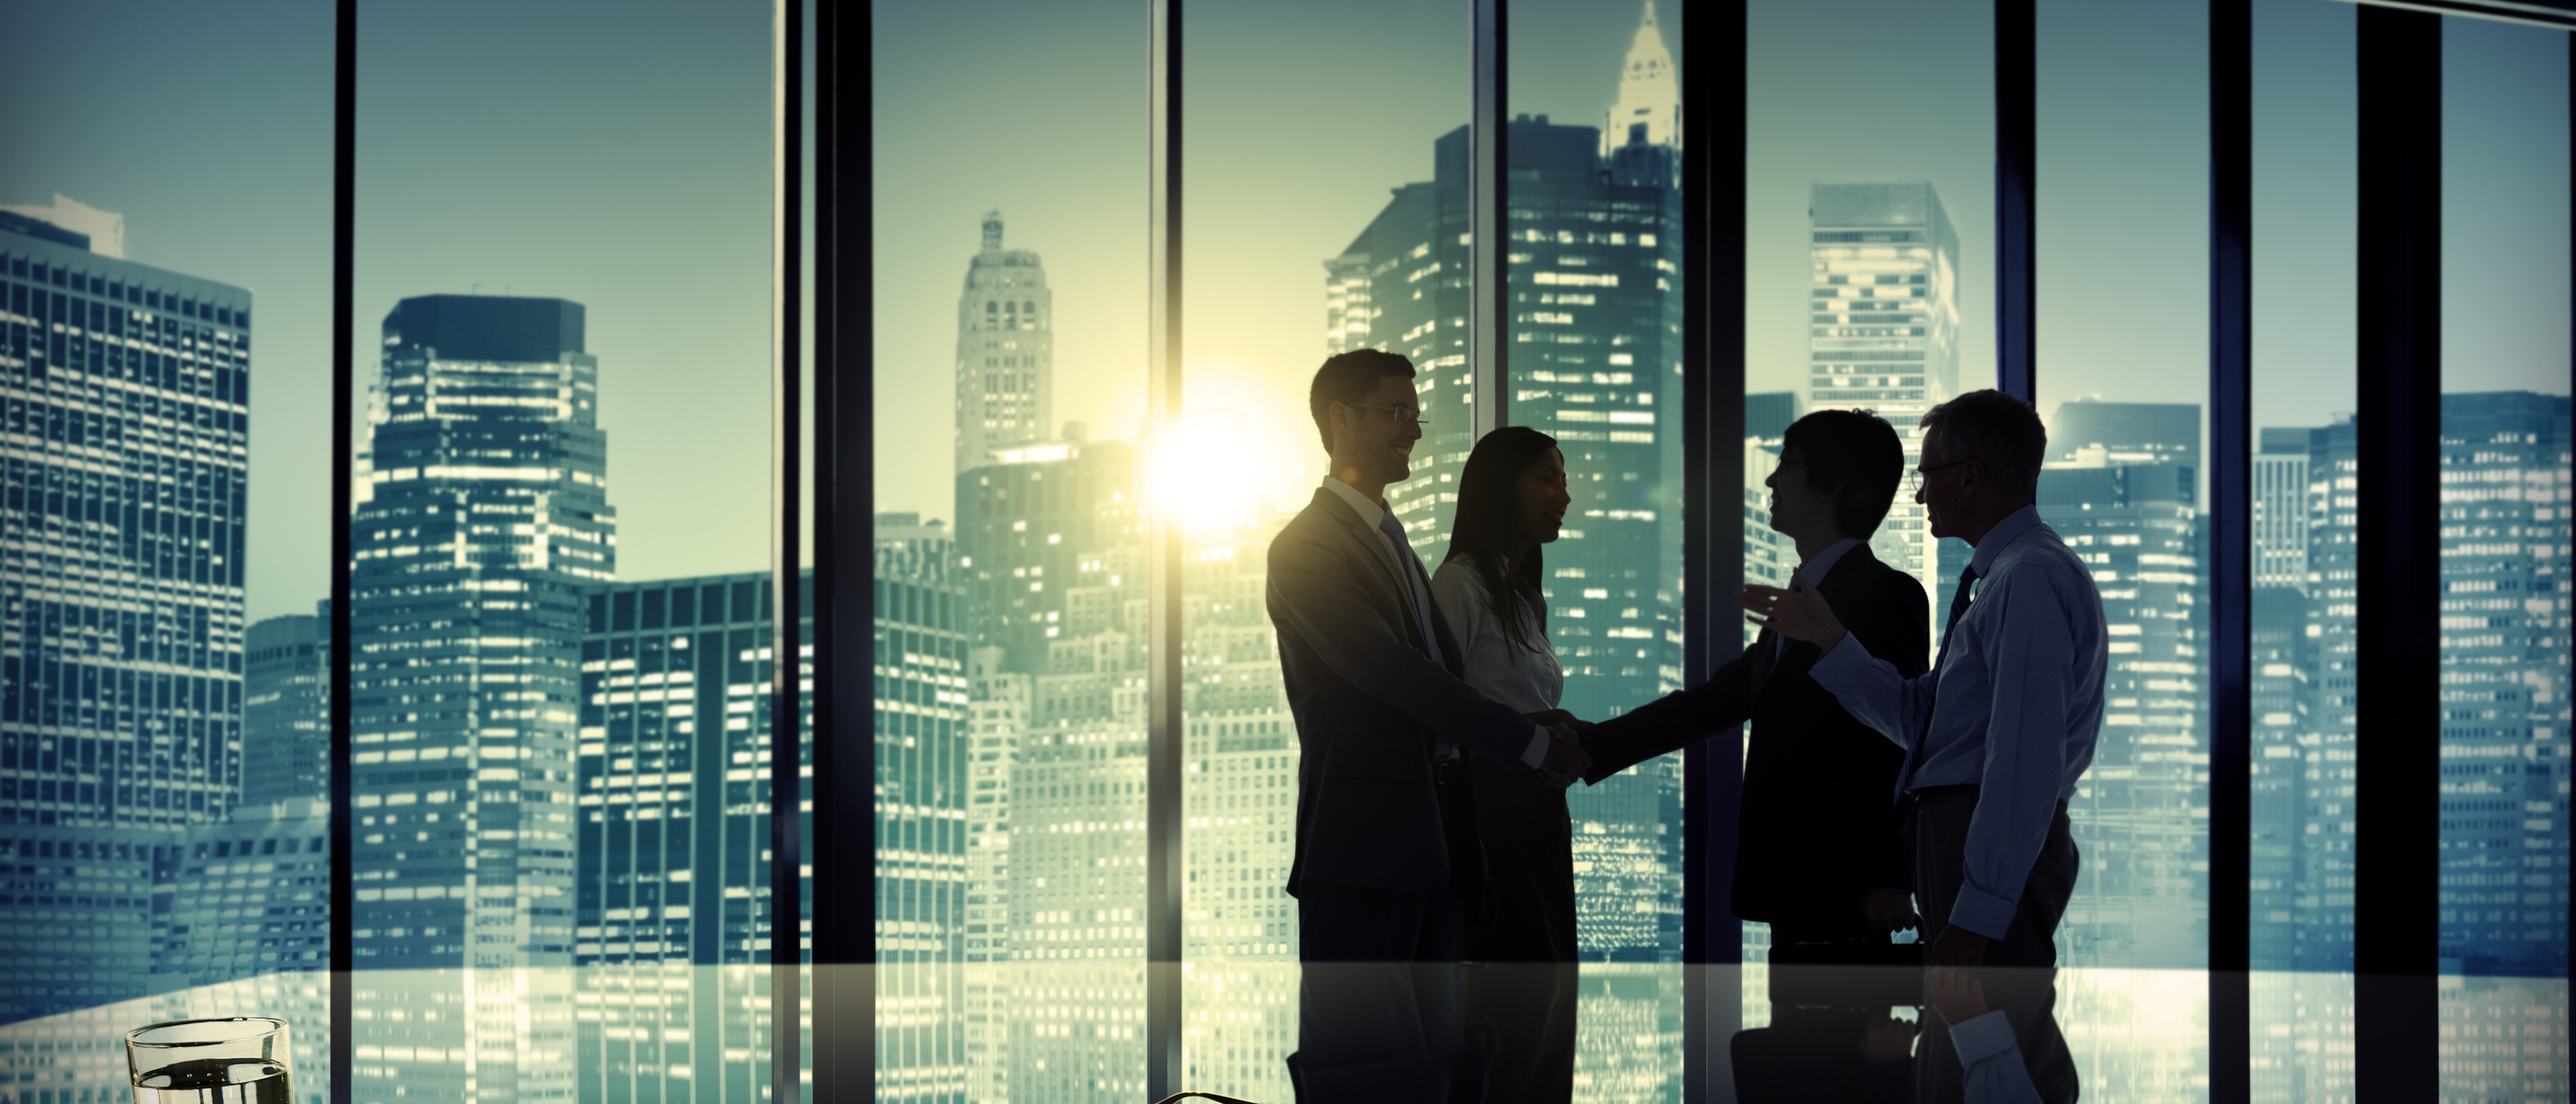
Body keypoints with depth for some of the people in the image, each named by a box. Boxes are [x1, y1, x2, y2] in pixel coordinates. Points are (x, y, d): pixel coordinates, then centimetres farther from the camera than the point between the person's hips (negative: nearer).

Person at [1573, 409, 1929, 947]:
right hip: (1797, 888, 9)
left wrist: (1886, 879, -22)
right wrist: (1587, 749, 16)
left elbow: (1895, 746, -16)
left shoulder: (1885, 594, -9)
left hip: (1839, 887, -9)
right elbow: (1712, 700, 21)